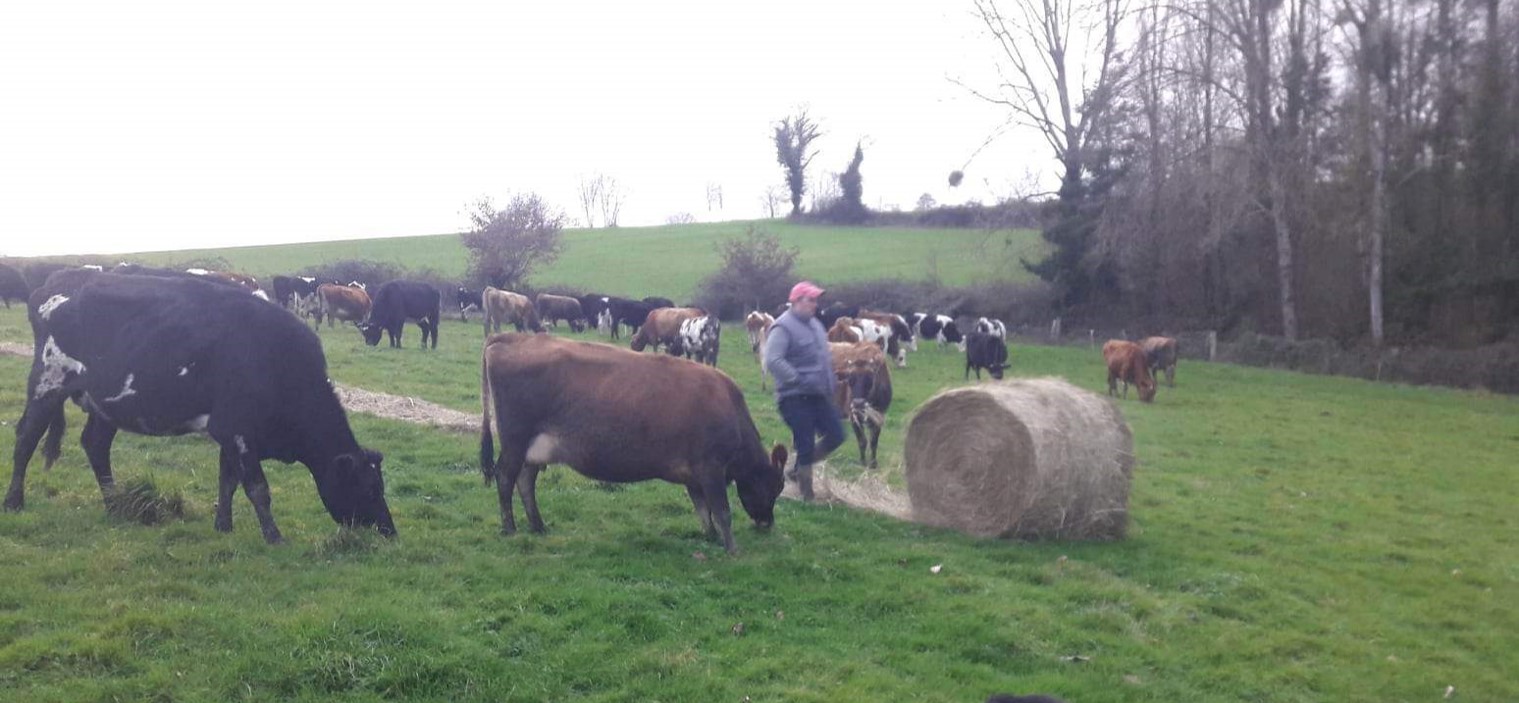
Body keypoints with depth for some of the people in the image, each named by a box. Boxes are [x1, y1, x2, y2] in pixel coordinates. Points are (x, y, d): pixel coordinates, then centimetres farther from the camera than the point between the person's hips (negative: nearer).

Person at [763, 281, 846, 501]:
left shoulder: (815, 324, 15)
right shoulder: (783, 327, -13)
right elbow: (772, 361, -24)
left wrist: (831, 381, 15)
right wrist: (798, 379, -25)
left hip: (819, 395, 9)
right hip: (795, 398, -8)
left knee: (836, 435, 7)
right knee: (805, 445, -5)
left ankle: (798, 471, 22)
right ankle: (806, 492, 10)